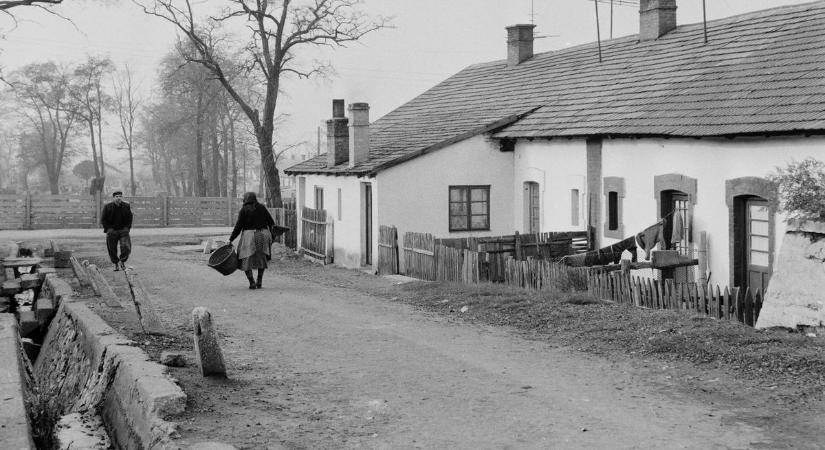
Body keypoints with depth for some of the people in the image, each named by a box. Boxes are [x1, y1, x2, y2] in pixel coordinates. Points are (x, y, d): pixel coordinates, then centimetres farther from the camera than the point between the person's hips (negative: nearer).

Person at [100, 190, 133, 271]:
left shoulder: (126, 206, 2)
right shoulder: (107, 206, -2)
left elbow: (130, 218, 13)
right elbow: (103, 219, 4)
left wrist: (127, 227, 0)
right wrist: (108, 228, -6)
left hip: (123, 230, 0)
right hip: (112, 231, 0)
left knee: (126, 247, -16)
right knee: (112, 249, 2)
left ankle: (122, 261, 6)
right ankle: (116, 264, 19)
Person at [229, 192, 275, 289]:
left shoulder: (243, 210, -2)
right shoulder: (261, 207, 7)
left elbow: (238, 227, -6)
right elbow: (271, 221, 8)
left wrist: (231, 239, -2)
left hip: (249, 235, -3)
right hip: (262, 235, 3)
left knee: (246, 261, 5)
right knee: (261, 259, 20)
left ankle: (252, 283, -8)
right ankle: (259, 281, 13)